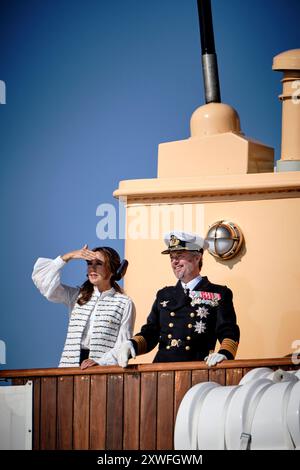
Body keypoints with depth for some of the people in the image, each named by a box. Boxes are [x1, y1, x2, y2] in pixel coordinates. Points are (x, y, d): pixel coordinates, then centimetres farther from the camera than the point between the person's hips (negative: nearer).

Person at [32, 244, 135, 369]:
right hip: (71, 366, 2)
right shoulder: (76, 296, 19)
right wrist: (68, 256, 3)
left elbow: (122, 346, 1)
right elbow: (42, 279, 8)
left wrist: (100, 362, -14)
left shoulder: (125, 304, 8)